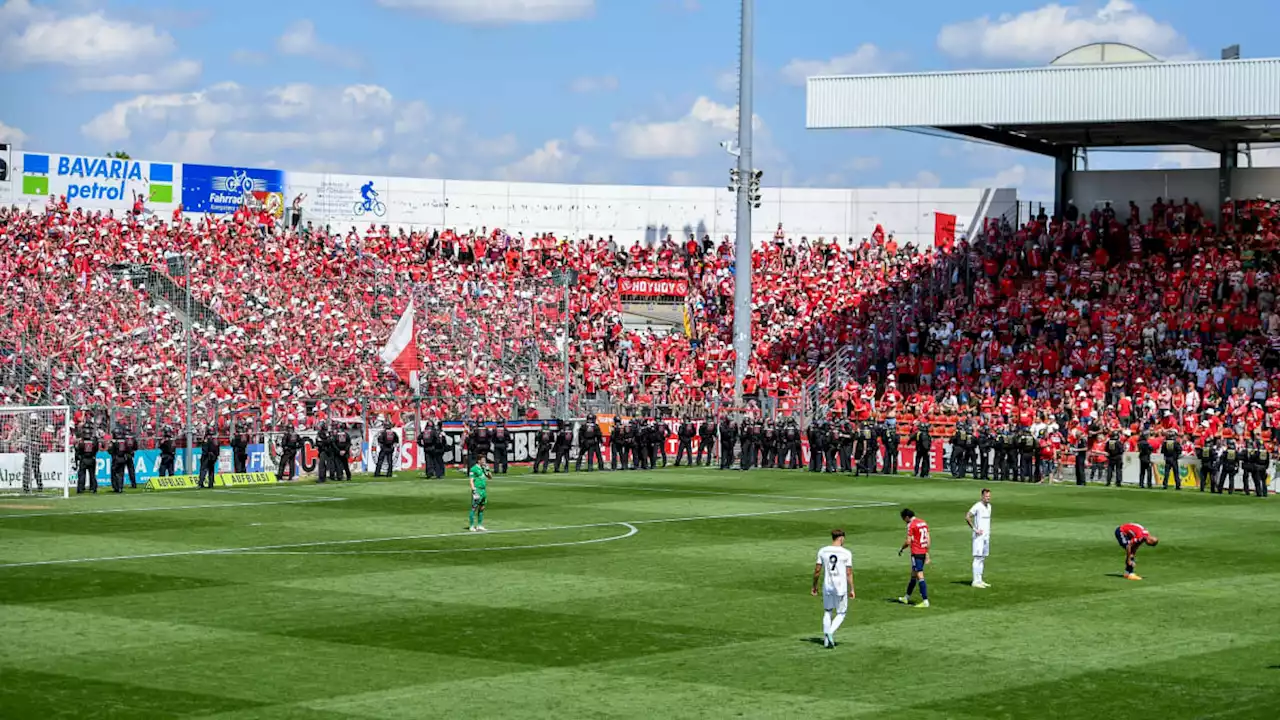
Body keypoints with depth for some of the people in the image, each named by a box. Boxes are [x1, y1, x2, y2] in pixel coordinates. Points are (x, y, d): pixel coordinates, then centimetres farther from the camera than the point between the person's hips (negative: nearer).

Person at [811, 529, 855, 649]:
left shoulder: (822, 551, 1)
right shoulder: (846, 553, -7)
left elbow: (817, 570, 2)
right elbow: (849, 573, -7)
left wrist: (814, 586, 13)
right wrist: (851, 589, -1)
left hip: (827, 586, 3)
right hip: (841, 587, -3)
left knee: (827, 612, 18)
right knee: (841, 614, 11)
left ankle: (826, 640, 15)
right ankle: (830, 632, -13)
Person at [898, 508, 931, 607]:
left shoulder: (911, 525, -12)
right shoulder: (924, 523, 12)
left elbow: (908, 541, -14)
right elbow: (928, 539, 13)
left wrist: (901, 549, 4)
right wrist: (927, 554, 17)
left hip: (916, 553, -9)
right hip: (923, 552, 9)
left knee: (920, 576, -10)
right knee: (913, 575, 19)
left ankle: (925, 601, -14)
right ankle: (907, 598, 32)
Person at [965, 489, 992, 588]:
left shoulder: (989, 506, 12)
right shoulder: (977, 506, -13)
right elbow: (967, 517, -18)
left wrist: (989, 532, 17)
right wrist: (975, 529, -17)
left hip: (986, 536, 8)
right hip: (979, 536, -8)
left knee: (983, 558, 10)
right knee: (978, 558, -9)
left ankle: (980, 580, 14)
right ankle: (976, 581, -8)